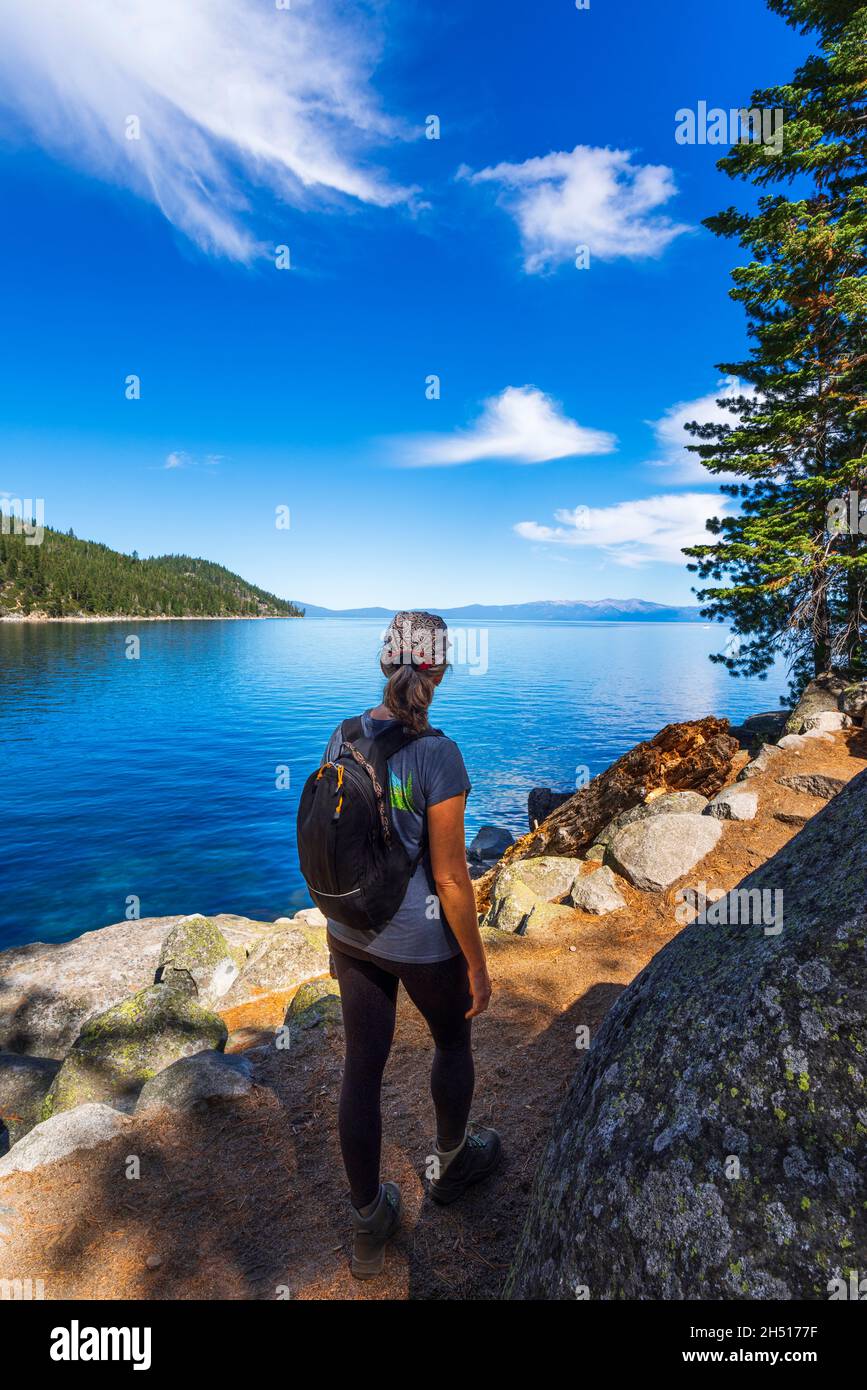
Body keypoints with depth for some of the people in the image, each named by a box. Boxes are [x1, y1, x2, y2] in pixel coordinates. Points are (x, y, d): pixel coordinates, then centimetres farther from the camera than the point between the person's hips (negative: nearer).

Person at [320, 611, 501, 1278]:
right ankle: (450, 1164, 51)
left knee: (363, 1068, 18)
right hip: (422, 938, -5)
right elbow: (451, 878, -21)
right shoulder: (439, 755, -26)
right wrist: (478, 967, -8)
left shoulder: (344, 737, -7)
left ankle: (370, 1224, 38)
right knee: (453, 1040, 25)